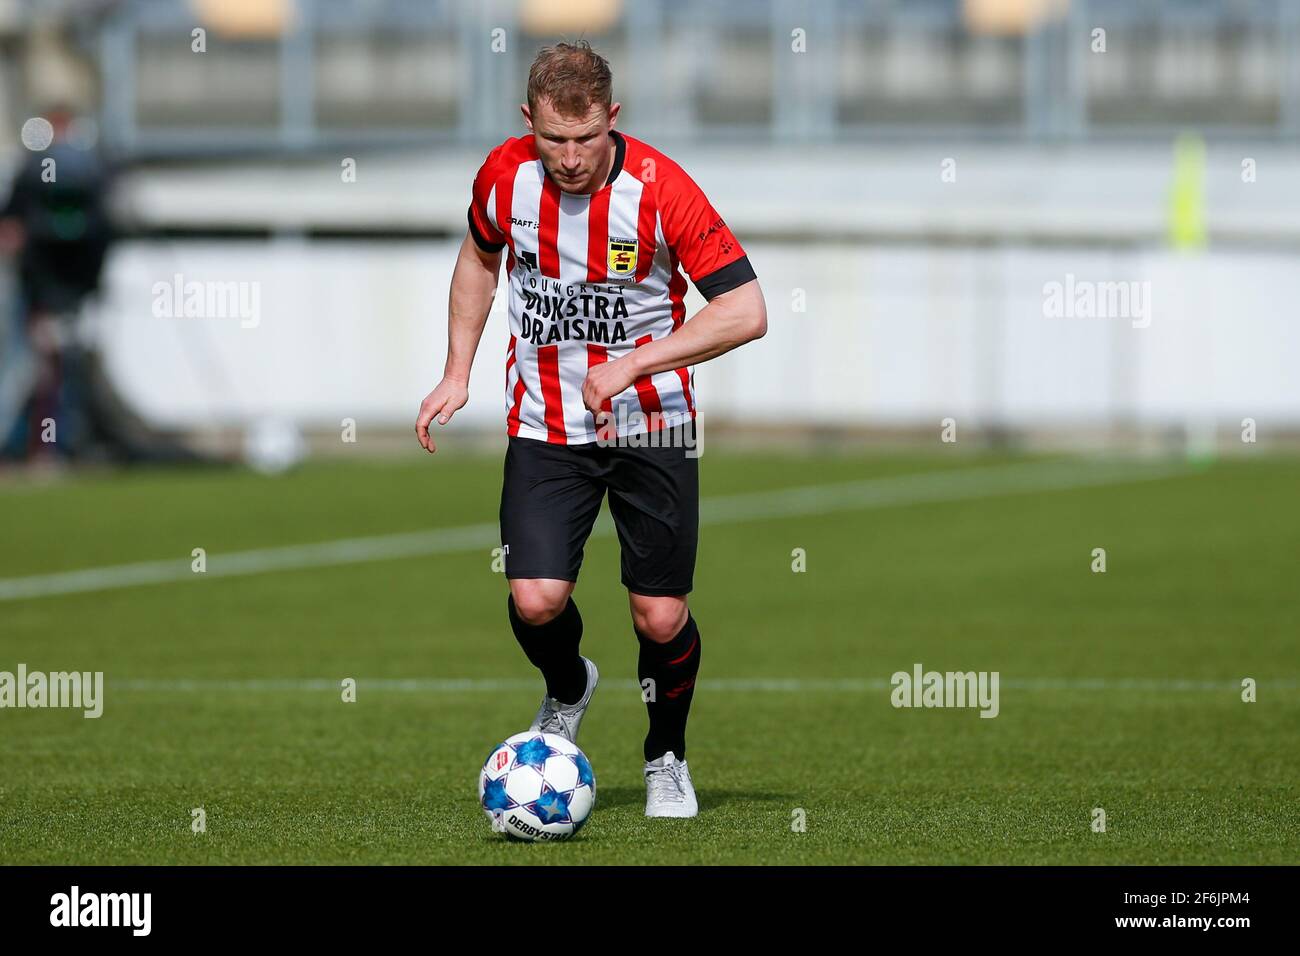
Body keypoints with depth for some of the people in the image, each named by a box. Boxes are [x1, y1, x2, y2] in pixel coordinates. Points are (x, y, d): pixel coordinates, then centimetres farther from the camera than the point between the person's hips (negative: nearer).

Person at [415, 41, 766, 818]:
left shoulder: (660, 189, -18)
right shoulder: (505, 176, -8)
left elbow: (746, 311, -20)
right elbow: (481, 256, 15)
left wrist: (634, 363, -25)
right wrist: (457, 372, 9)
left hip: (651, 426, -2)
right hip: (545, 426, 2)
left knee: (661, 618, -2)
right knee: (536, 599, -14)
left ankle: (668, 758, 27)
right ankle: (567, 692, 22)